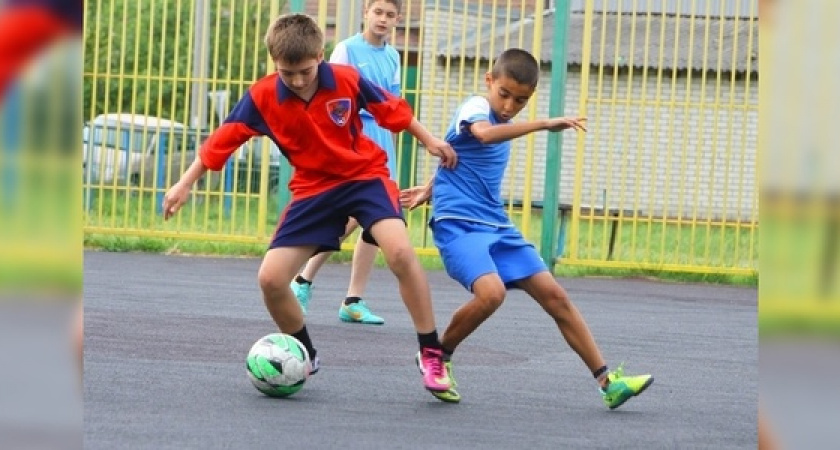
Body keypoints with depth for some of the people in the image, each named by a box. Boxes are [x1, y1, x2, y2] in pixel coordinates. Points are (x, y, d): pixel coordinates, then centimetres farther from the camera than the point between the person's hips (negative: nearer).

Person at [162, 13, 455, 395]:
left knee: (400, 253, -28)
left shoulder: (347, 80, -16)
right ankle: (305, 357, 18)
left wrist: (429, 141, 10)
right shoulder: (261, 98, -14)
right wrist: (185, 185, -2)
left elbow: (392, 109, 2)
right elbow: (222, 140, -3)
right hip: (313, 189, 2)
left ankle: (431, 355, -15)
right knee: (270, 279, -8)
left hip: (365, 176, -2)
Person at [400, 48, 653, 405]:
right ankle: (437, 357, -5)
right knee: (491, 292, -31)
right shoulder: (475, 107, -12)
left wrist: (431, 189, 34)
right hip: (458, 224, -8)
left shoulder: (502, 122, 15)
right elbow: (484, 133, -38)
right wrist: (544, 124, -41)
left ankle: (606, 380, 5)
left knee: (554, 295, 2)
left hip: (497, 227, 8)